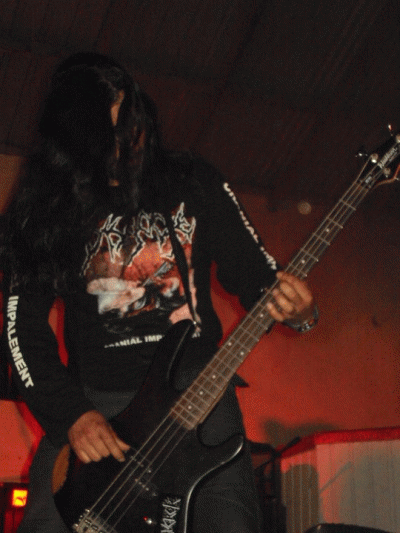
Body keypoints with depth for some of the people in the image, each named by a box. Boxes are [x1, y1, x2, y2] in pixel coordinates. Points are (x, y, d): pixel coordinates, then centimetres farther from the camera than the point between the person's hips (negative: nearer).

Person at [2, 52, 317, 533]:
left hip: (195, 384, 0)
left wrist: (291, 307, -15)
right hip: (93, 398, 0)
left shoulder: (195, 182, 6)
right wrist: (69, 415, -10)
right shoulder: (45, 211, 3)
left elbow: (251, 268, 9)